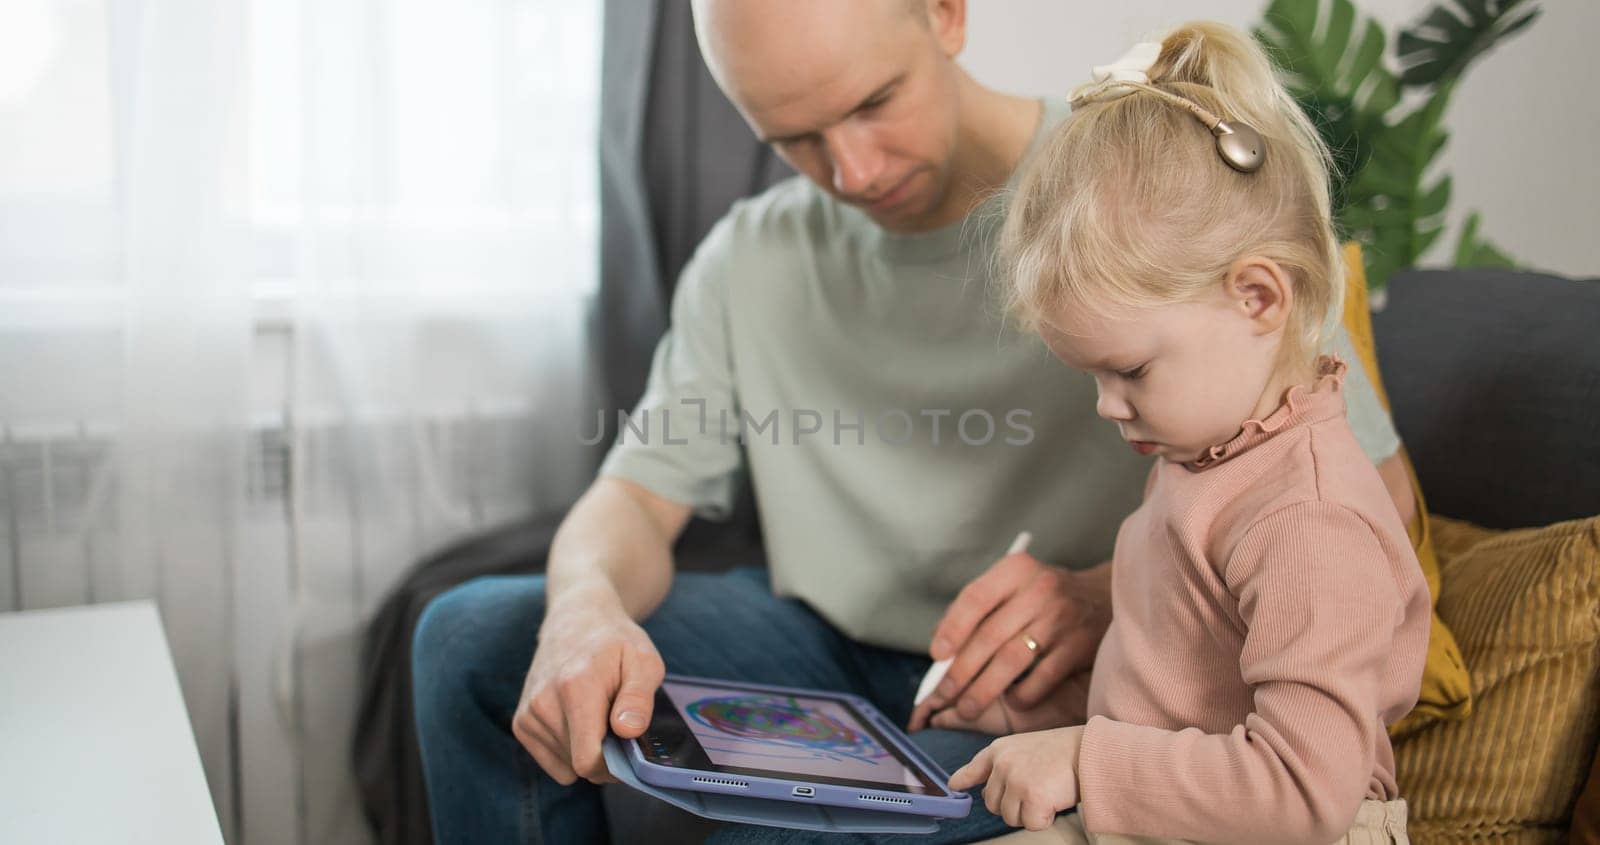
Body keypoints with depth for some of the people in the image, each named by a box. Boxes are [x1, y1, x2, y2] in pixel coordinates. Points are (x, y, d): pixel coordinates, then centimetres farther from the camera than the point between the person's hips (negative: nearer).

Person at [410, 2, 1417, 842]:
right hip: (833, 646, 5)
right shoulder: (751, 260, 4)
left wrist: (1114, 594, -29)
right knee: (477, 635, -7)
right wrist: (589, 608, -21)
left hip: (1057, 692, -5)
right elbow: (636, 497, 5)